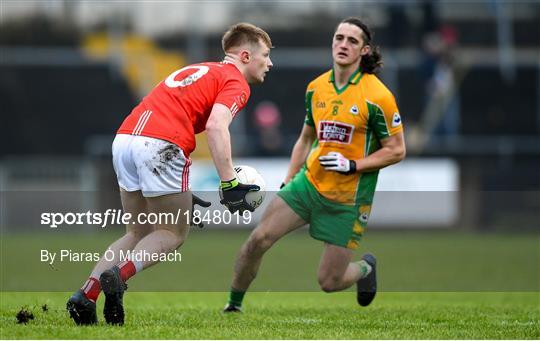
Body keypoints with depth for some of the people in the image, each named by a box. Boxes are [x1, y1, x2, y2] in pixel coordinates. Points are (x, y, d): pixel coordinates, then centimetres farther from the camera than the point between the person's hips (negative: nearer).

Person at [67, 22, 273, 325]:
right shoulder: (236, 83, 5)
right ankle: (119, 275, -17)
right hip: (160, 145, -8)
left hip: (124, 138, 8)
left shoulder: (198, 70, 31)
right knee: (174, 234, 7)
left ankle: (85, 296, 3)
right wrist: (229, 183, -18)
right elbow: (216, 126, -15)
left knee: (139, 234, 19)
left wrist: (183, 192, 34)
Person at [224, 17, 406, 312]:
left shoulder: (377, 96, -13)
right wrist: (288, 181, 13)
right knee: (258, 240, -12)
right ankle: (233, 305, 9)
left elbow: (396, 150, -8)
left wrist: (353, 165, -18)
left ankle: (365, 267, 33)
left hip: (348, 199, -4)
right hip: (309, 183, 4)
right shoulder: (316, 88, 4)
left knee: (329, 282, -2)